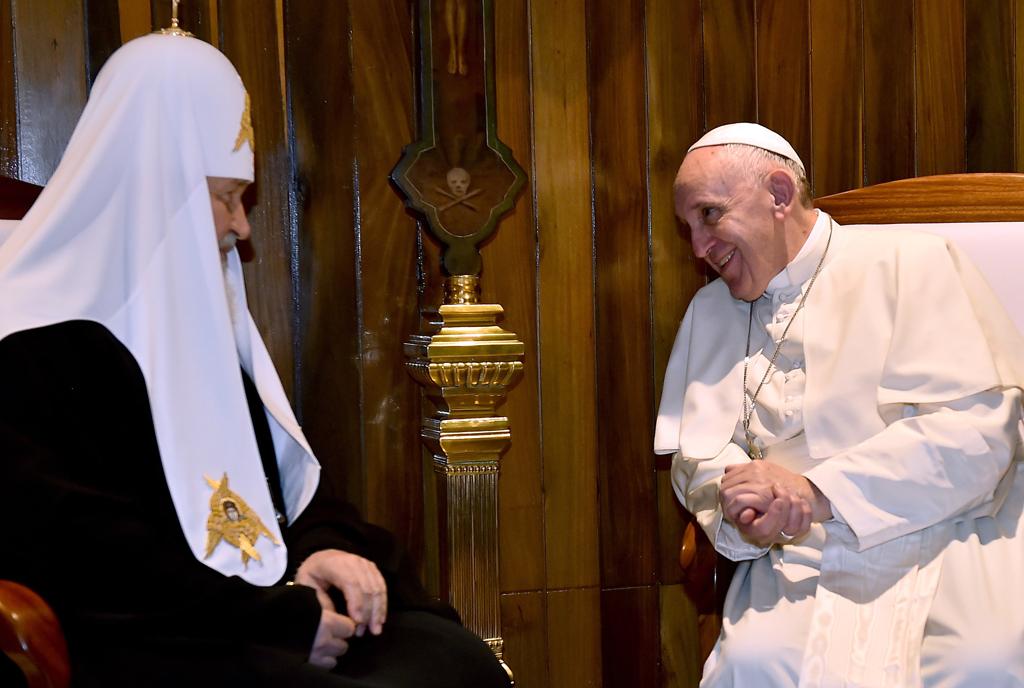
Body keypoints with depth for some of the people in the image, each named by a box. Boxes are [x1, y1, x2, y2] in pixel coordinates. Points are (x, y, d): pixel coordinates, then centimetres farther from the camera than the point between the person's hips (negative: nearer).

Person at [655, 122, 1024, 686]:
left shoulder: (909, 264, 1)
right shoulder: (709, 311, 18)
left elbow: (977, 425, -10)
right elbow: (697, 454, 12)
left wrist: (816, 491, -16)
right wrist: (743, 509, -13)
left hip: (947, 542, -3)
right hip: (802, 561, 3)